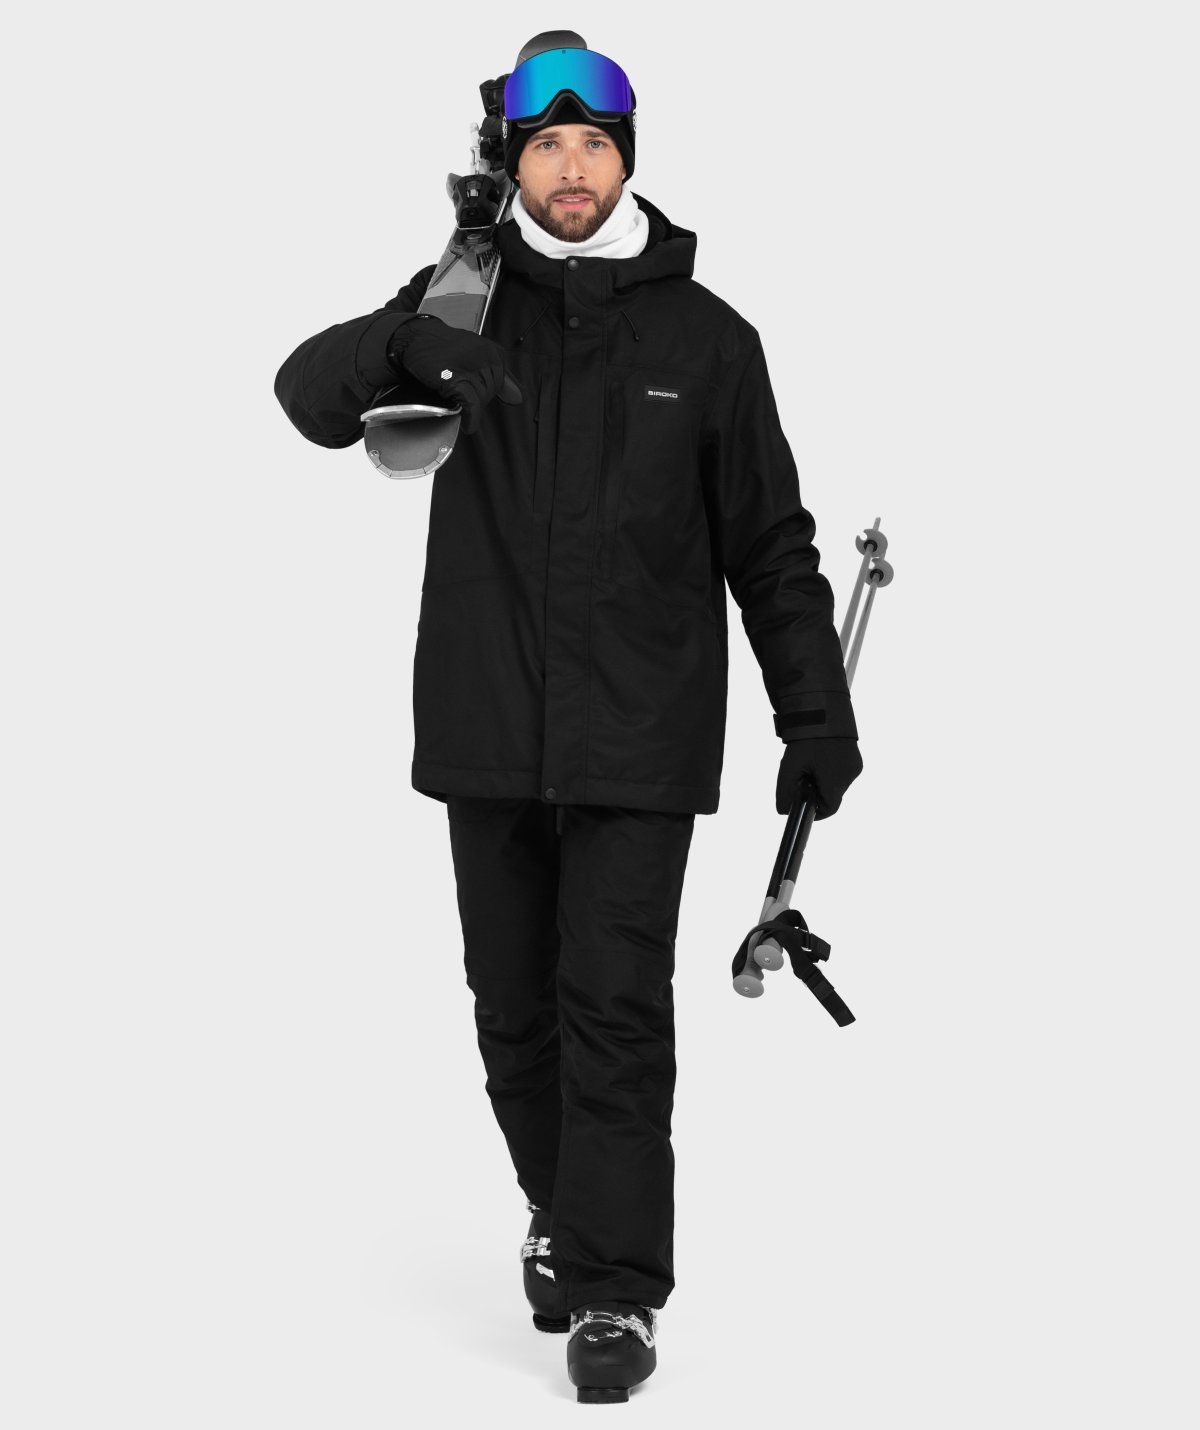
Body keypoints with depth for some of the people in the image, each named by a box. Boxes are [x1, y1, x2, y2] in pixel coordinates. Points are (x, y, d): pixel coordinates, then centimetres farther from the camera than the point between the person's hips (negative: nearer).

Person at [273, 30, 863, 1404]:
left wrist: (817, 713, 2)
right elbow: (310, 392, -8)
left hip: (639, 743, -2)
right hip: (486, 734, 2)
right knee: (514, 1008, 11)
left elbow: (771, 543, 6)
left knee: (617, 1008, -6)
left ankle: (615, 1290, -1)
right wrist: (405, 344, -29)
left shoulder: (705, 336, 3)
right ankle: (566, 1215, 31)